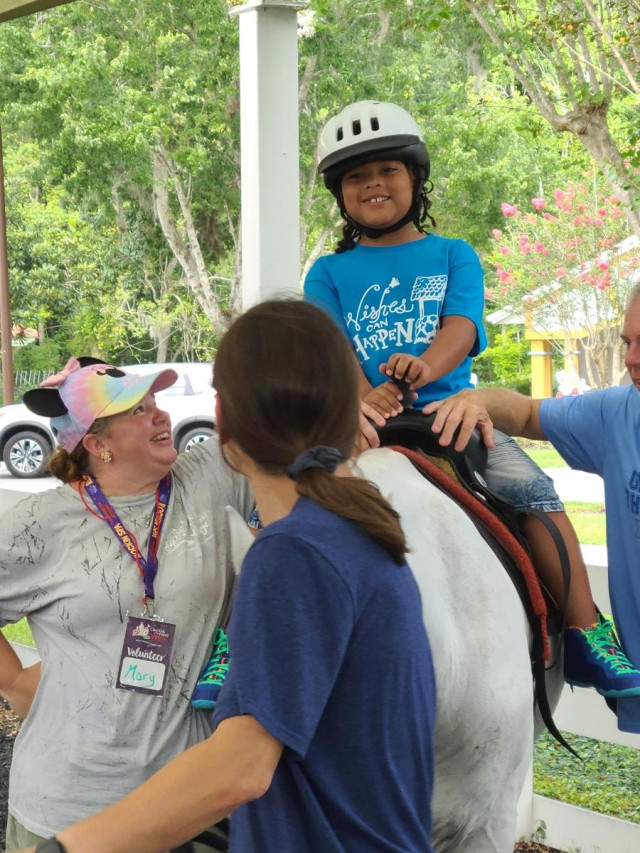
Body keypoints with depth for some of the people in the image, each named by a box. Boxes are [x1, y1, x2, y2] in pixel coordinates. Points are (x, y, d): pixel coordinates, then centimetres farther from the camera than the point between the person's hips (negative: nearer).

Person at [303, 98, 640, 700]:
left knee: (529, 487, -23)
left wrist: (422, 368, -28)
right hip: (364, 422, 1)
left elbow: (460, 327, -4)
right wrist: (365, 399, -23)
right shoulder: (329, 273, 15)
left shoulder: (453, 256, 15)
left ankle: (584, 633, -16)